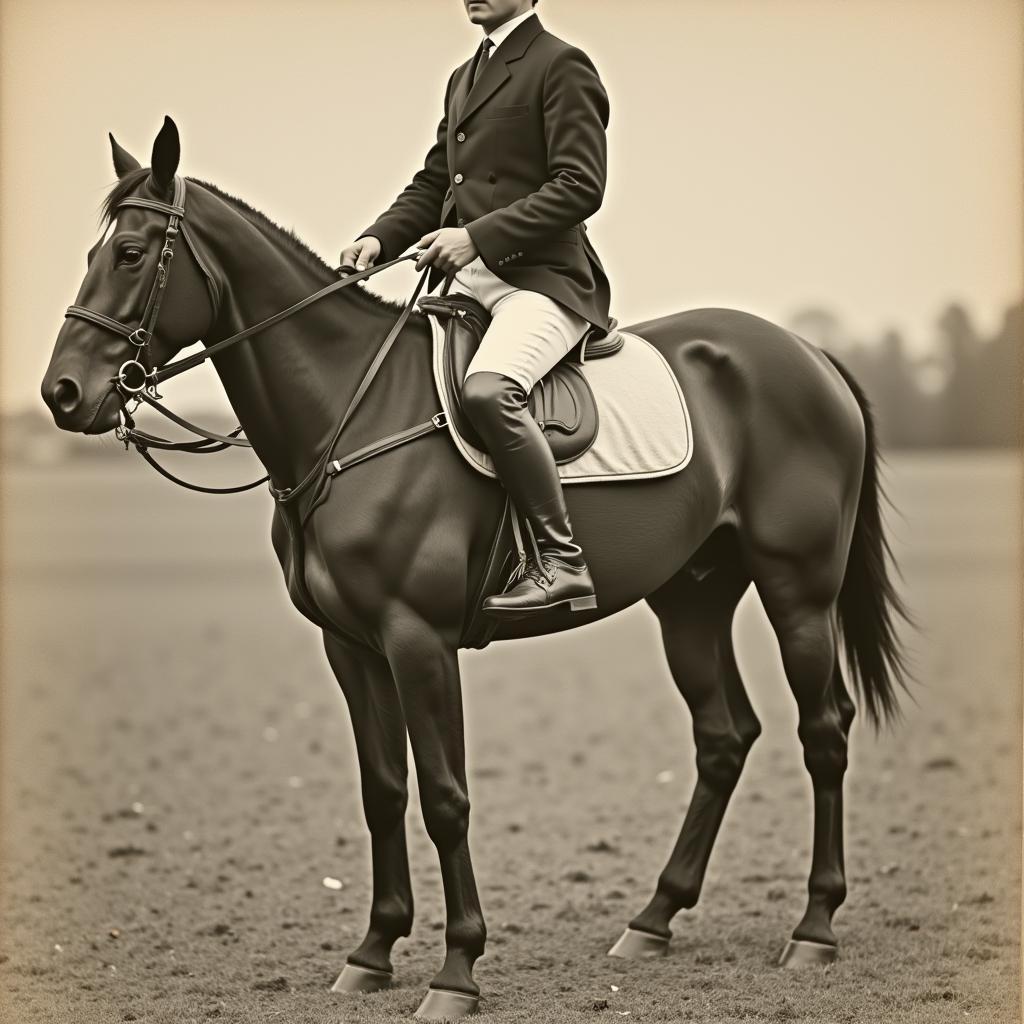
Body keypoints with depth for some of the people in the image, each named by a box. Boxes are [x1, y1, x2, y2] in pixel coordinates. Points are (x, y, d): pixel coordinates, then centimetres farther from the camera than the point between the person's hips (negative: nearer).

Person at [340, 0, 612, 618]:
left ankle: (561, 561, -29)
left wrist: (479, 236, -19)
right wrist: (380, 239, 3)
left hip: (539, 279, -9)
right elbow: (432, 184, 23)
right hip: (467, 284, 9)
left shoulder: (561, 66, -3)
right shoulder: (465, 78, 23)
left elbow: (579, 186, -13)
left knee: (488, 388, -35)